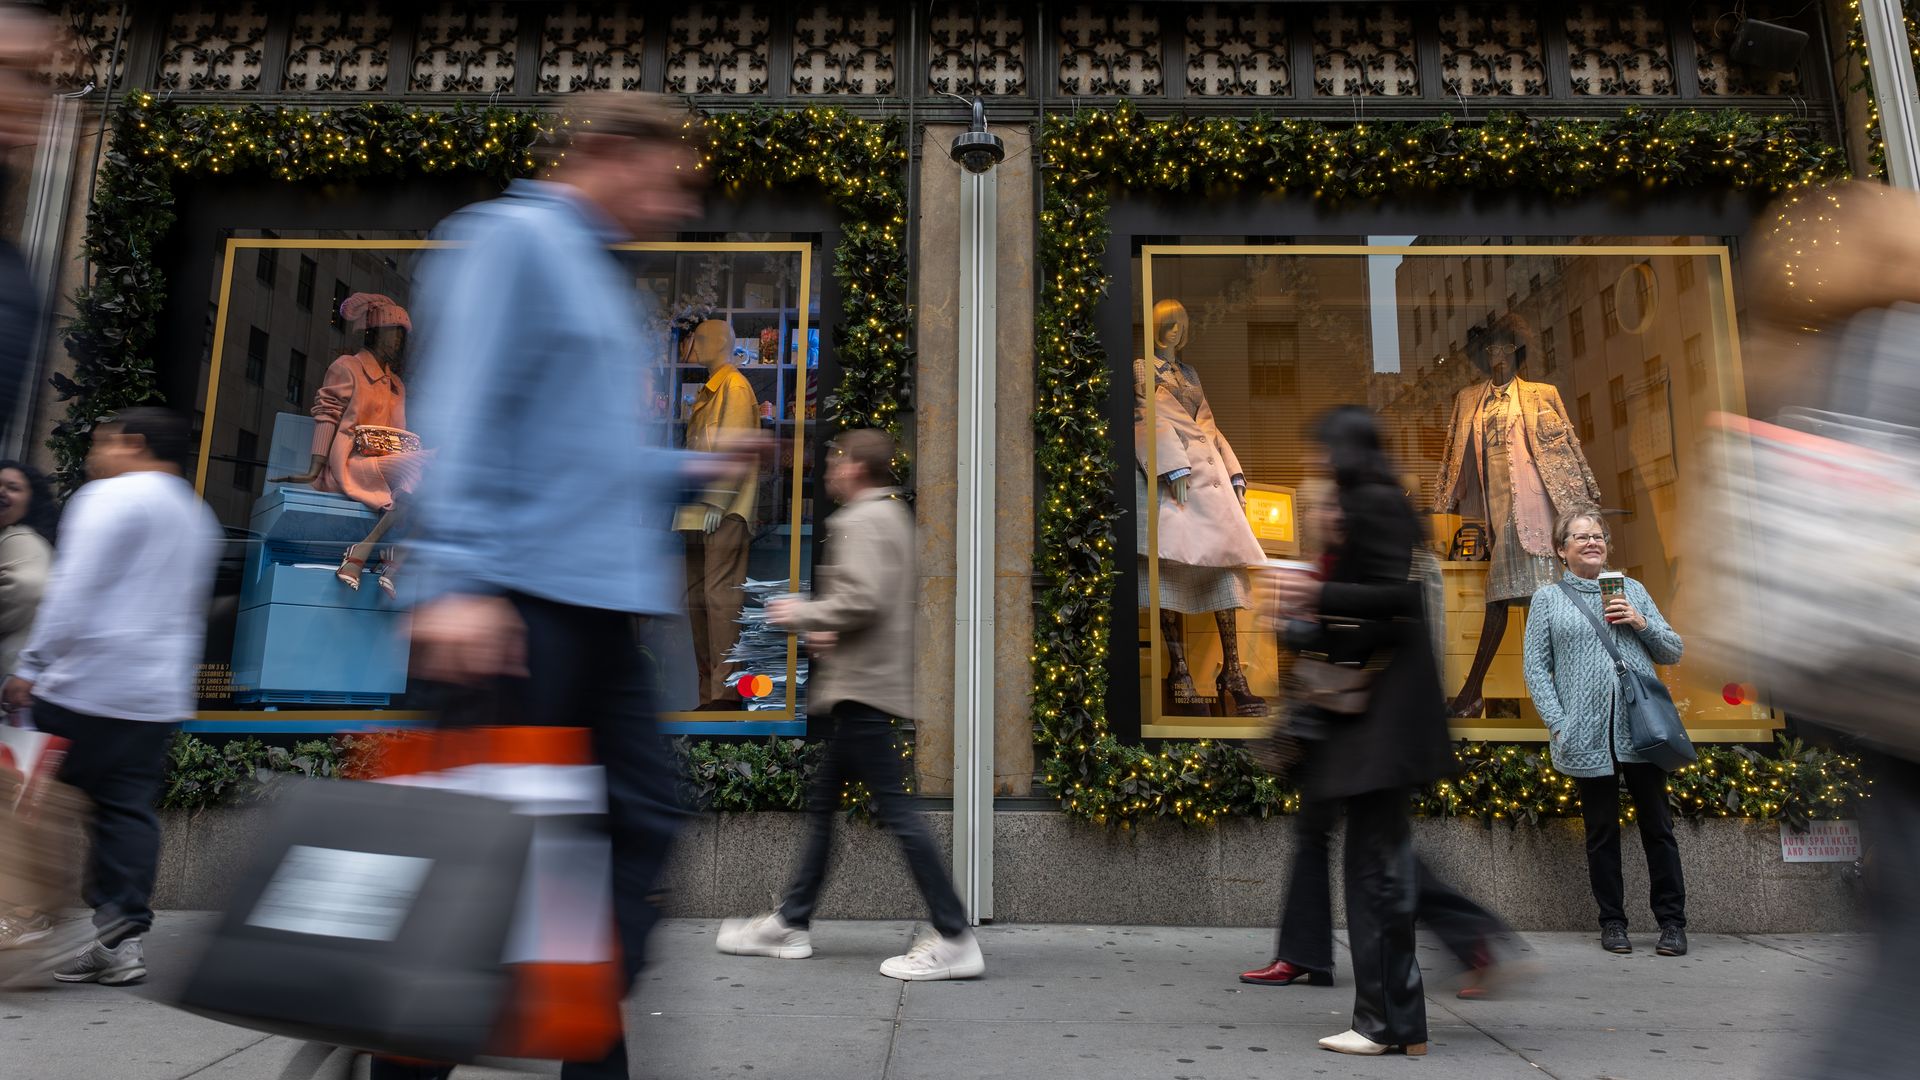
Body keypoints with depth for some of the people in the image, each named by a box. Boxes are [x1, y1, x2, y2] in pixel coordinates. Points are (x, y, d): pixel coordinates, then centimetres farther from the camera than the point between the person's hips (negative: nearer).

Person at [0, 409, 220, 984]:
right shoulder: (198, 515, 18)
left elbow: (74, 591, -15)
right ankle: (122, 939, 7)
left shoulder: (112, 496, -7)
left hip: (87, 686, -7)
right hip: (161, 696, 8)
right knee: (129, 810, 7)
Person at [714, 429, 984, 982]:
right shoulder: (893, 516, 19)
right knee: (823, 801, 16)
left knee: (894, 807, -9)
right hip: (864, 682, 11)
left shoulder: (861, 520, -12)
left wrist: (802, 615, -10)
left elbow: (861, 598, -24)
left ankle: (954, 940, -5)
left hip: (862, 687, -11)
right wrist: (834, 631, 14)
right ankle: (790, 924, 26)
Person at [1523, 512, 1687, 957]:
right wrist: (1558, 724, -8)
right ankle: (1612, 922, 17)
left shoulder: (1632, 590, 14)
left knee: (1657, 825, 5)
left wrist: (1642, 623, -4)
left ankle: (1672, 921, 16)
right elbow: (1536, 669, 3)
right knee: (1602, 832, 7)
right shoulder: (1548, 598, 8)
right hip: (1587, 734, -1)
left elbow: (1672, 652, 15)